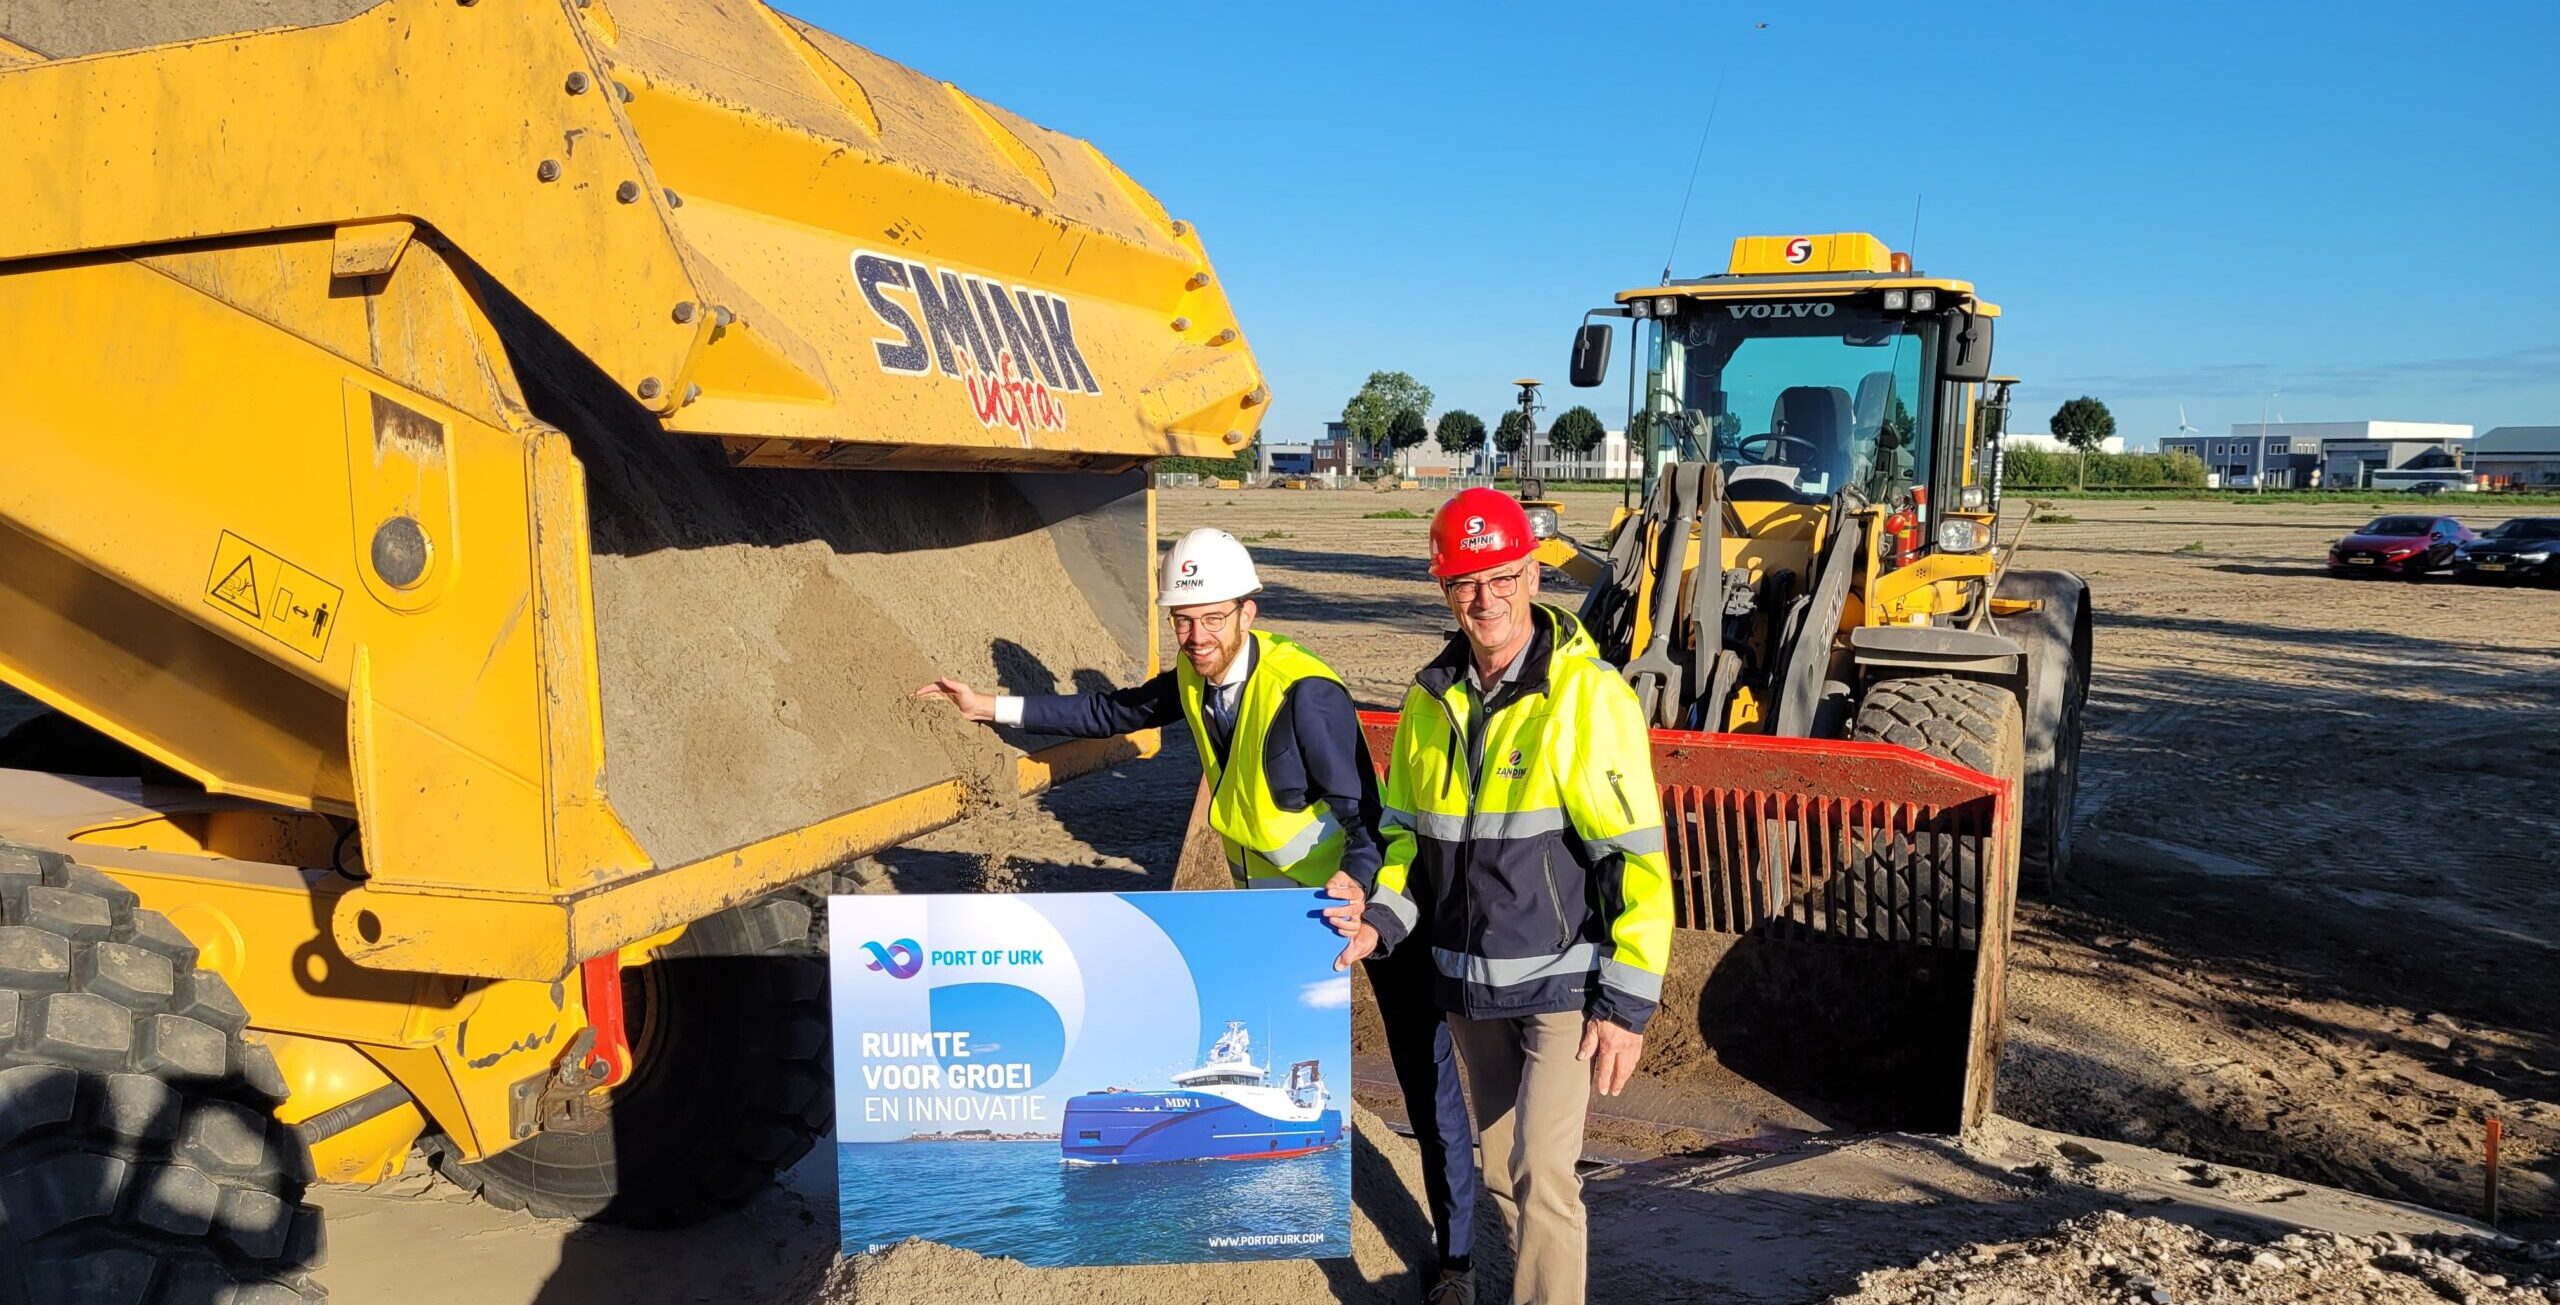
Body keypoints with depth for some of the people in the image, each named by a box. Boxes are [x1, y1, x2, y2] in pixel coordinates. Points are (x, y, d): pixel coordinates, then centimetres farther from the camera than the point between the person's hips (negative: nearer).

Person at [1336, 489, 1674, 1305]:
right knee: (1502, 1173, 17)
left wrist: (1627, 1004, -16)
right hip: (1469, 985, 6)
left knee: (1542, 1175, -9)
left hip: (1562, 980, -6)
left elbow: (1638, 861, -15)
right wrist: (1383, 920, -4)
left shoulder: (1588, 695, -15)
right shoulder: (1430, 700, 3)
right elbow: (1407, 832, 14)